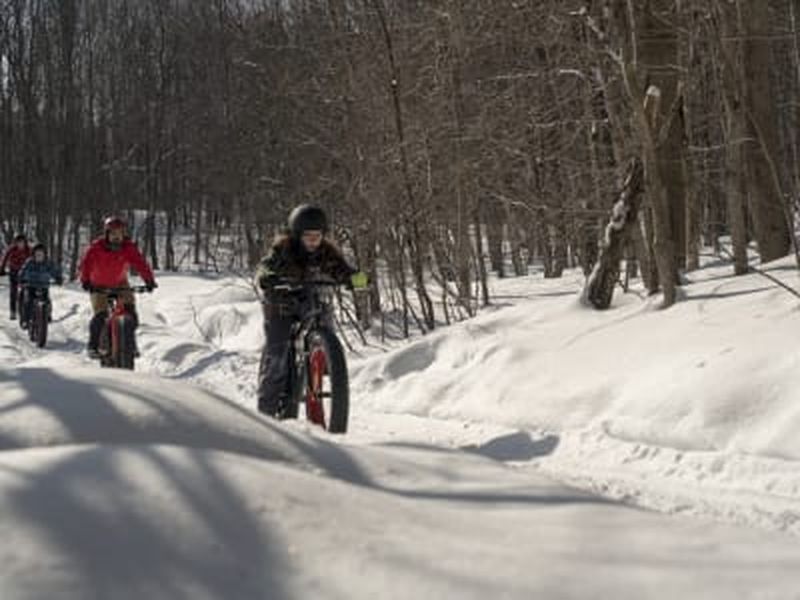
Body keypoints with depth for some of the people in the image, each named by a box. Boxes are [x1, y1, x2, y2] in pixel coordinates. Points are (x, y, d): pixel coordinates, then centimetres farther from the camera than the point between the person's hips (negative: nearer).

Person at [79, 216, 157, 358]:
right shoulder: (96, 247, -21)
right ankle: (93, 345, 2)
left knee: (130, 310, -15)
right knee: (100, 315, -16)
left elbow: (140, 263, -26)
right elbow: (86, 264, -26)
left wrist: (149, 280, -39)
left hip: (120, 284, 2)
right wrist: (85, 280, -40)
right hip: (99, 286, -2)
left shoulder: (129, 248, -17)